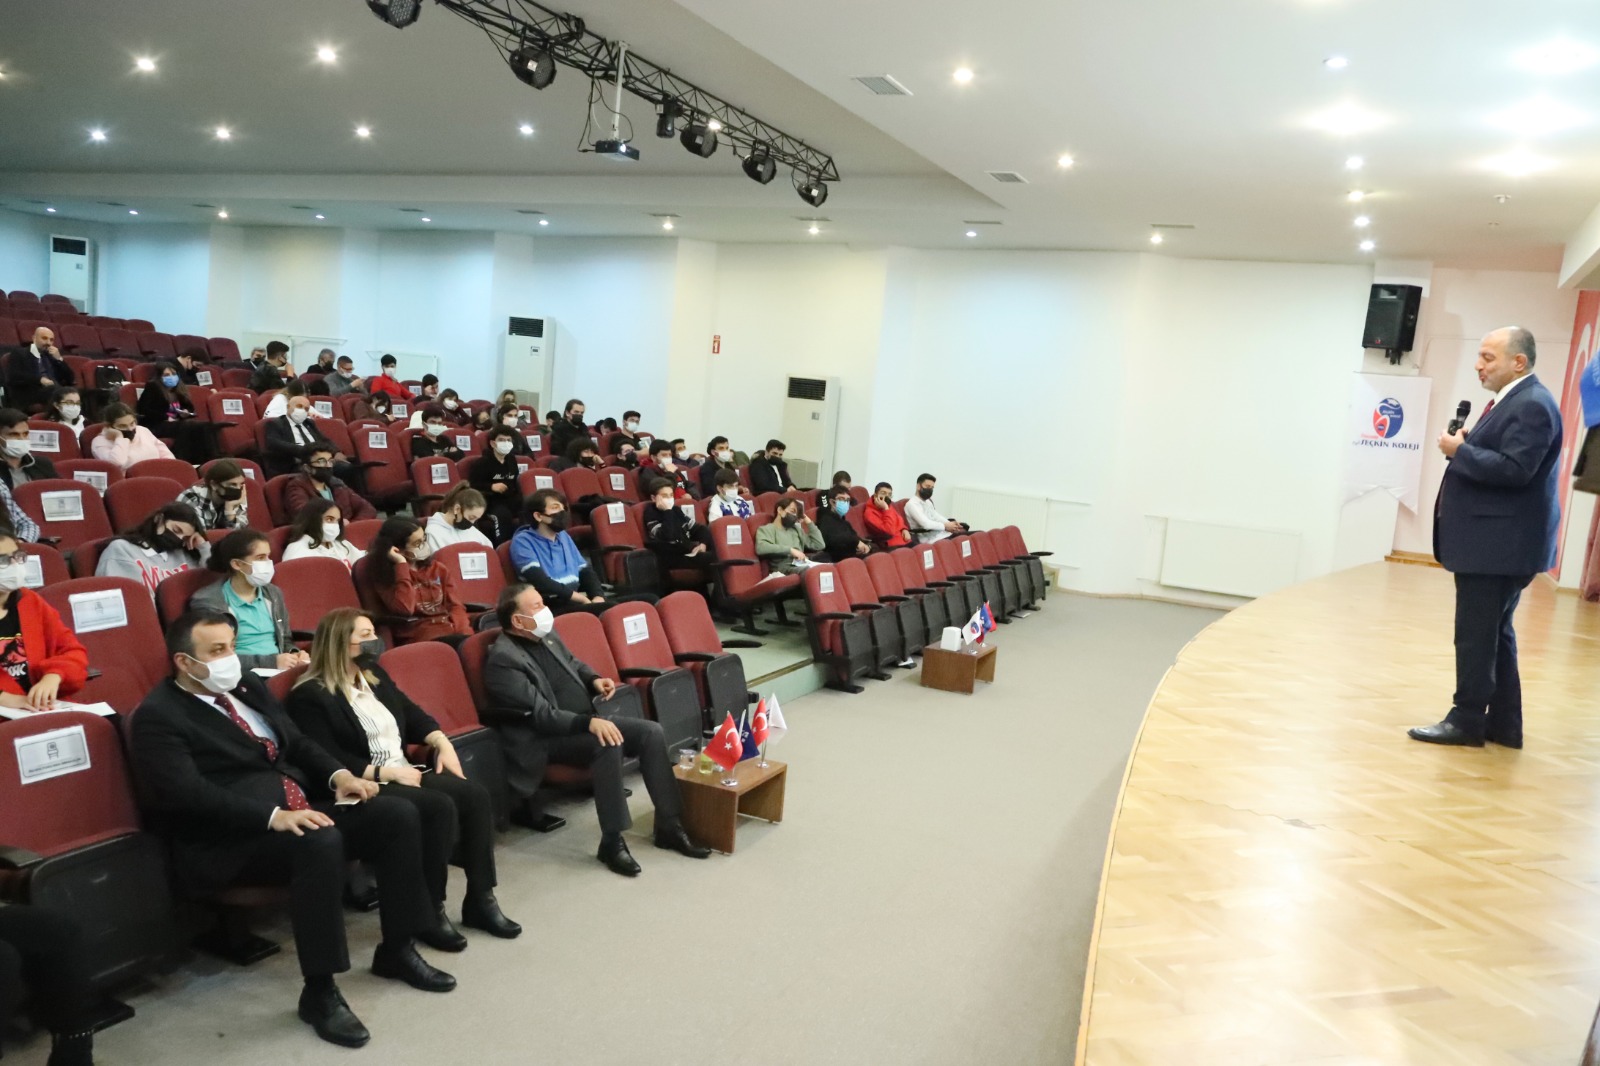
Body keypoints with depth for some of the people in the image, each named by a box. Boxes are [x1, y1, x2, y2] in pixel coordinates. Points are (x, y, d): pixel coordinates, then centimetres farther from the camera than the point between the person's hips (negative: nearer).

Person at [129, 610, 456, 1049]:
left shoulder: (248, 686, 16)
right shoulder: (157, 717, -9)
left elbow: (297, 743, 18)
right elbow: (190, 795, -21)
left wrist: (338, 774, -3)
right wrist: (274, 816, -31)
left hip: (297, 809, 8)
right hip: (230, 837, -8)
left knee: (398, 814, -9)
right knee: (321, 843, -36)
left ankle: (397, 949, 4)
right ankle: (319, 991, -23)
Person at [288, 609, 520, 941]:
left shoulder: (374, 673, 16)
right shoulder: (310, 696, -9)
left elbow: (411, 713, 20)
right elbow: (329, 761, -17)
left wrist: (441, 742, 1)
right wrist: (387, 772, -20)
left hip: (406, 772, 8)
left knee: (475, 794, -16)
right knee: (440, 806, -31)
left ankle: (480, 900, -10)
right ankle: (430, 911, -18)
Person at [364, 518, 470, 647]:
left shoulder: (438, 569, 18)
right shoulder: (384, 575, 3)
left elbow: (455, 605, 12)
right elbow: (404, 608, -14)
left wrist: (461, 631, -9)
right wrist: (401, 564, -9)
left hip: (450, 630, 5)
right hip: (419, 636, -5)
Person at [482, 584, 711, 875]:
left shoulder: (545, 634, 7)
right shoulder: (503, 660, -19)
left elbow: (573, 664, 24)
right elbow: (541, 716, -25)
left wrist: (594, 680, 2)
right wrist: (589, 723, -34)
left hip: (585, 720, 9)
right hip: (547, 737, -9)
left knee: (651, 732, -8)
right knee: (608, 745, -34)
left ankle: (668, 826, -2)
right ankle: (612, 842, -23)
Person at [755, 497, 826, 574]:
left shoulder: (796, 529, 29)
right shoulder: (766, 529, 11)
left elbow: (819, 545, 25)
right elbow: (761, 548, -12)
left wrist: (809, 522, 23)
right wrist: (790, 550, -14)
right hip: (783, 566, -6)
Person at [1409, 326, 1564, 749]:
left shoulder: (1532, 405, -15)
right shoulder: (1512, 401, 17)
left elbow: (1513, 469, -25)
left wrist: (1459, 451, -16)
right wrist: (1463, 449, 2)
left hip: (1498, 546, -10)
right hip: (1491, 543, 10)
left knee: (1476, 635, -3)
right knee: (1493, 634, 14)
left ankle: (1467, 720, 5)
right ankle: (1503, 724, 21)